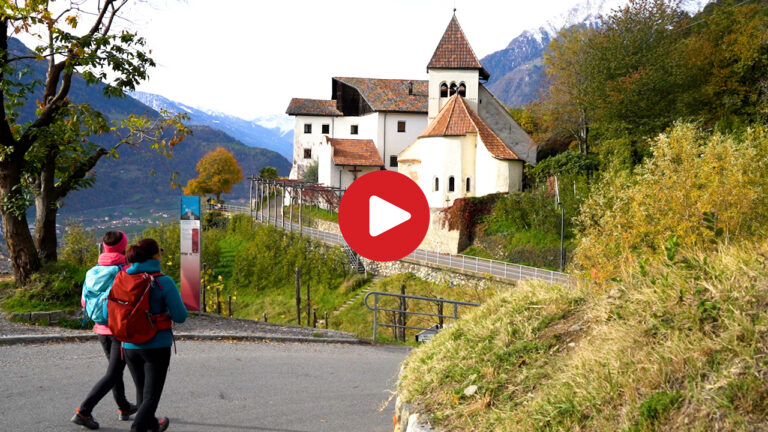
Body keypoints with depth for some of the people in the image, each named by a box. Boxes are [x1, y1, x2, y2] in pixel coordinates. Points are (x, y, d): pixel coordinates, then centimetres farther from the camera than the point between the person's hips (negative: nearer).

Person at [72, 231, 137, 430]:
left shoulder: (94, 271, 0)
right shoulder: (126, 271, -16)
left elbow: (85, 302, 6)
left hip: (102, 329, 7)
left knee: (115, 367, 23)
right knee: (112, 375, -2)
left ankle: (124, 408, 36)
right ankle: (84, 411, -12)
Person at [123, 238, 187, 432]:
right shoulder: (164, 282, -15)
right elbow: (180, 316, -12)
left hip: (130, 346, 5)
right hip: (157, 346, -5)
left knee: (142, 391, 23)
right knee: (151, 396, 3)